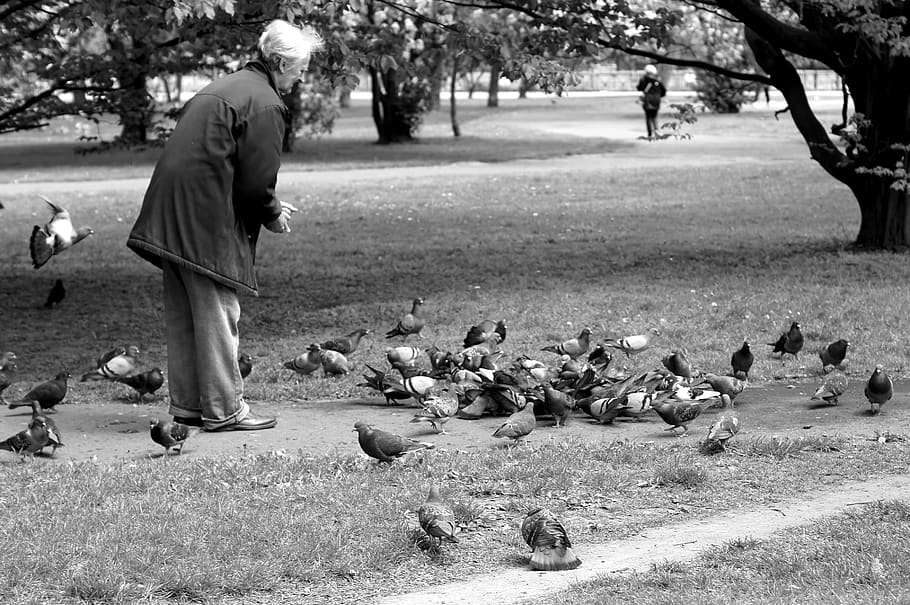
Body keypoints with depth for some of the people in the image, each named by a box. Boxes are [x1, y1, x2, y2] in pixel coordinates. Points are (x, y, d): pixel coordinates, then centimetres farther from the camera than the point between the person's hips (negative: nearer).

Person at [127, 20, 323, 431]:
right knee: (217, 312, -4)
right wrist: (272, 216, 5)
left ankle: (187, 404, 20)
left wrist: (270, 205, 20)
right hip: (207, 216, -10)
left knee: (183, 315, 13)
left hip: (168, 211, 10)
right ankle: (223, 410, 0)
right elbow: (256, 179, -15)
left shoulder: (225, 87, 21)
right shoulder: (264, 103, -9)